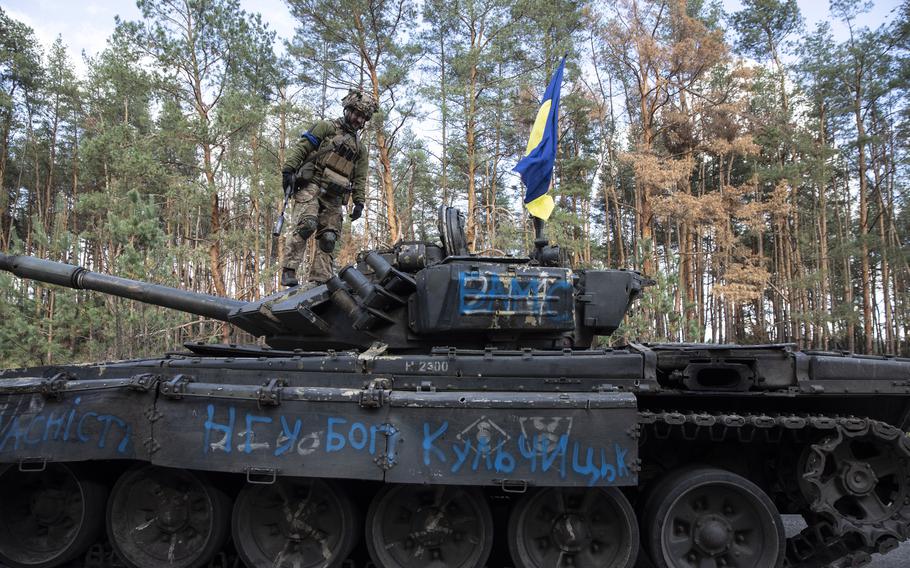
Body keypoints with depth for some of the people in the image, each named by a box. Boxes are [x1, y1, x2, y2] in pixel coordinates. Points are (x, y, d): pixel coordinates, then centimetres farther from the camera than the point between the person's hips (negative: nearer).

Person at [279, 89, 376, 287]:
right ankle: (288, 271, -23)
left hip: (334, 197, 6)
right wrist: (288, 169, -13)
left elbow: (360, 178, 23)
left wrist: (359, 202, 12)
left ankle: (320, 281, -1)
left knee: (328, 239, -2)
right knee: (306, 224, -25)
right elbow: (301, 146, -2)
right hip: (311, 186, -6)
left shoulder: (360, 148, 24)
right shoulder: (326, 127, 8)